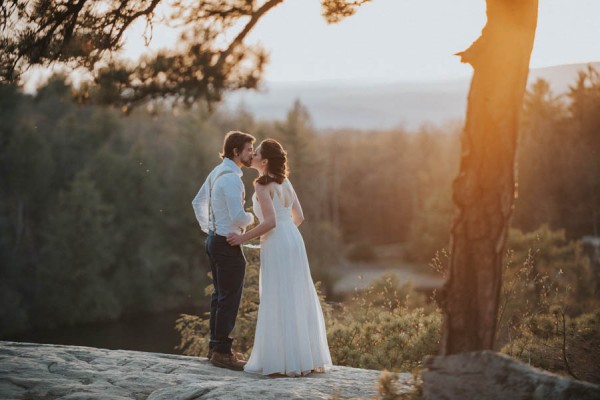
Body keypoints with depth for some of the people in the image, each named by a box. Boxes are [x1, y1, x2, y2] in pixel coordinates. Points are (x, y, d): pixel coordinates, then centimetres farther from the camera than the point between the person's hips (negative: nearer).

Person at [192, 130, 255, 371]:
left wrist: (207, 228, 21)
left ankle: (215, 347, 24)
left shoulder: (217, 172, 11)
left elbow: (198, 202, 23)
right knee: (229, 299, -5)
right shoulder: (231, 178, -20)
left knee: (219, 296, 16)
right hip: (227, 244, -10)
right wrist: (252, 218, -6)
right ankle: (222, 352, -1)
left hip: (214, 240, 10)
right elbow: (238, 217, -27)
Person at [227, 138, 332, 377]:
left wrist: (244, 238, -11)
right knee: (297, 300, 12)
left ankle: (283, 361, 0)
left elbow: (270, 222, -19)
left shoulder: (262, 185, -11)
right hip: (293, 241, 8)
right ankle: (307, 356, 17)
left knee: (278, 302, -3)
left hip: (276, 246, -8)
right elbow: (298, 216, 17)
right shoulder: (284, 182, 14)